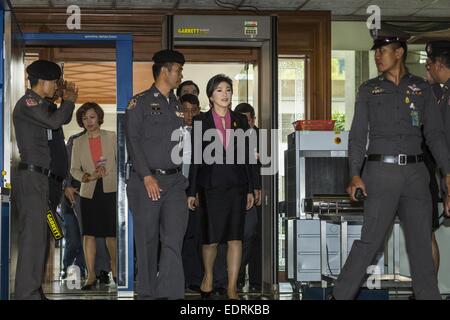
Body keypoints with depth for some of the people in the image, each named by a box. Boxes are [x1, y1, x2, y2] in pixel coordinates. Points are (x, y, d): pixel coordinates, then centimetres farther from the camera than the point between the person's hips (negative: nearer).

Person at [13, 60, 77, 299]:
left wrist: (67, 101, 15)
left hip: (39, 178, 10)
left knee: (39, 236, 12)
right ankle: (27, 294, -14)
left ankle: (32, 291, 18)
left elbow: (60, 120, 28)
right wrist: (69, 101, -5)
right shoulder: (27, 102, -9)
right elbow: (55, 122, -21)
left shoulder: (39, 104, 21)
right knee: (33, 235, -13)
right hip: (30, 176, -10)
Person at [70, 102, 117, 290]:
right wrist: (86, 177, -13)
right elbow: (74, 169, 7)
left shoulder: (112, 137, 4)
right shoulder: (78, 143, 8)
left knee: (111, 233, 2)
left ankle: (115, 270, 24)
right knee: (88, 234, -3)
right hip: (89, 192, 1)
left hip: (111, 190, -1)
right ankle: (91, 276, 3)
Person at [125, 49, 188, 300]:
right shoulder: (141, 102, 0)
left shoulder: (177, 106, 18)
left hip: (175, 181, 4)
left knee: (174, 240, -7)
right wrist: (147, 176, -14)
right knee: (147, 241, 4)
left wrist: (184, 177, 11)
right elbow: (133, 141, -7)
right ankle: (147, 293, 14)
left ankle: (171, 294, -9)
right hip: (147, 181, -4)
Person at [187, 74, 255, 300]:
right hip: (211, 185, -2)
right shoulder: (201, 121, 3)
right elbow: (195, 158, 2)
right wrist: (192, 191, -1)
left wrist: (250, 189, 6)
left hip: (236, 184, 2)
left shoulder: (240, 121, 10)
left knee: (235, 238, -1)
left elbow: (245, 157, 10)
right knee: (211, 238, 2)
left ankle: (232, 287, 5)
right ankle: (208, 275, 28)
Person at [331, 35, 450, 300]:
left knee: (421, 242, 5)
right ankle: (342, 295, 1)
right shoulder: (369, 90, 9)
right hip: (381, 171, -2)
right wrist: (355, 175, -6)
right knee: (371, 240, -7)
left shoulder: (422, 89, 11)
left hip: (416, 172, 2)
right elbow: (358, 135, 5)